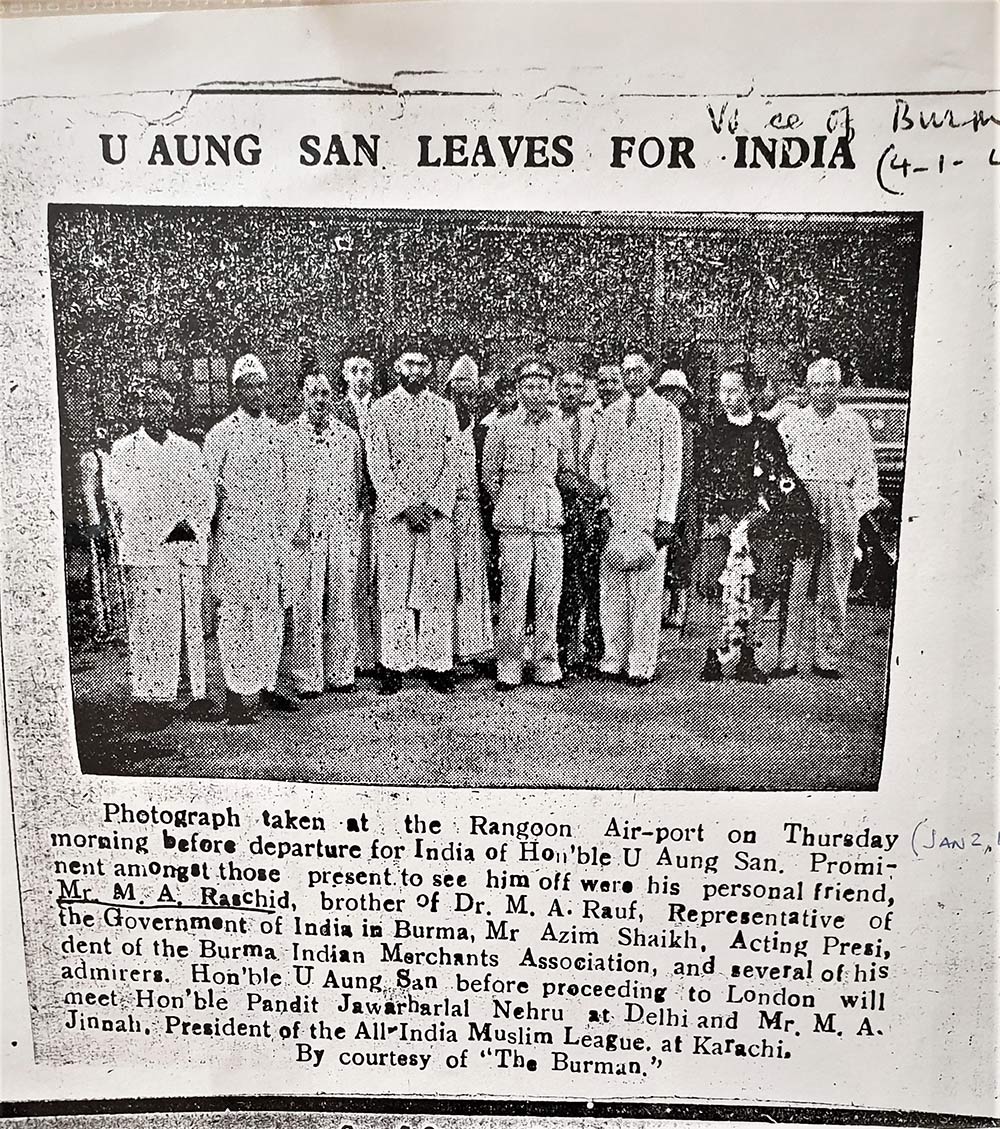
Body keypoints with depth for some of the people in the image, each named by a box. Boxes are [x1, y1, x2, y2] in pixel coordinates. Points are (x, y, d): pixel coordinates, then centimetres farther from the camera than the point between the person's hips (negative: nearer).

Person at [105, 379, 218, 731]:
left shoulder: (188, 449, 18)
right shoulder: (123, 449, 7)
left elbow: (205, 494, 12)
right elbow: (118, 498, -3)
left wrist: (193, 524, -6)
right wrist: (163, 529, -10)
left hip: (190, 546, 3)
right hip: (146, 548, -3)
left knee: (193, 623, 3)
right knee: (150, 624, -6)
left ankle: (197, 695, 8)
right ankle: (149, 699, 0)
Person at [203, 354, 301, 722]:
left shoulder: (273, 429, 12)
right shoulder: (221, 434, -4)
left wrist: (283, 532, 14)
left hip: (273, 536, 5)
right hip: (236, 536, -5)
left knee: (272, 613, 9)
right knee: (236, 613, -1)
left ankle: (266, 685, 20)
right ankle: (239, 692, 7)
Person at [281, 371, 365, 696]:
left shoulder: (349, 436, 11)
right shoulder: (286, 435, 3)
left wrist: (355, 528, 8)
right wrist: (295, 525, -5)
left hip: (343, 530, 3)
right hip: (303, 533, -2)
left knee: (342, 604, 6)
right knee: (306, 606, 0)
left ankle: (341, 674, 16)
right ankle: (308, 679, 8)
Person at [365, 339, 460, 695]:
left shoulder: (444, 408, 11)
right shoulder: (381, 408, 5)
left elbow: (452, 461, 5)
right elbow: (377, 464, -1)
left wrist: (432, 503, -7)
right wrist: (405, 504, -11)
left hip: (438, 509, 2)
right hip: (393, 510, -1)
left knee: (438, 586, 1)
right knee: (394, 586, -1)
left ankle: (437, 664, 7)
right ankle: (394, 665, 6)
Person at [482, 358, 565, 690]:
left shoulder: (559, 426, 11)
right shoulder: (502, 427, 3)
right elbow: (489, 474, 11)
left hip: (551, 519, 3)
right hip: (514, 523, -2)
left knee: (549, 594, 3)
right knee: (513, 593, -3)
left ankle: (547, 664, 13)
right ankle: (509, 668, 6)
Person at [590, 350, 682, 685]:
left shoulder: (666, 412, 3)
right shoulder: (611, 412, 15)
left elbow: (672, 468, -1)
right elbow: (598, 460, 15)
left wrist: (665, 517, -9)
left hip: (649, 512, -3)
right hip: (613, 512, 4)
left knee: (646, 590, -2)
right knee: (611, 589, 4)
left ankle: (642, 664, 5)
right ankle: (614, 659, 13)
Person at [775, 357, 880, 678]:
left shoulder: (855, 423, 11)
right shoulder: (791, 422, 10)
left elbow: (867, 469, 11)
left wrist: (857, 509, 1)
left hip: (840, 506, 1)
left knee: (835, 585, 3)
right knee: (792, 582, -7)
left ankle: (827, 659, 10)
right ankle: (786, 658, -3)